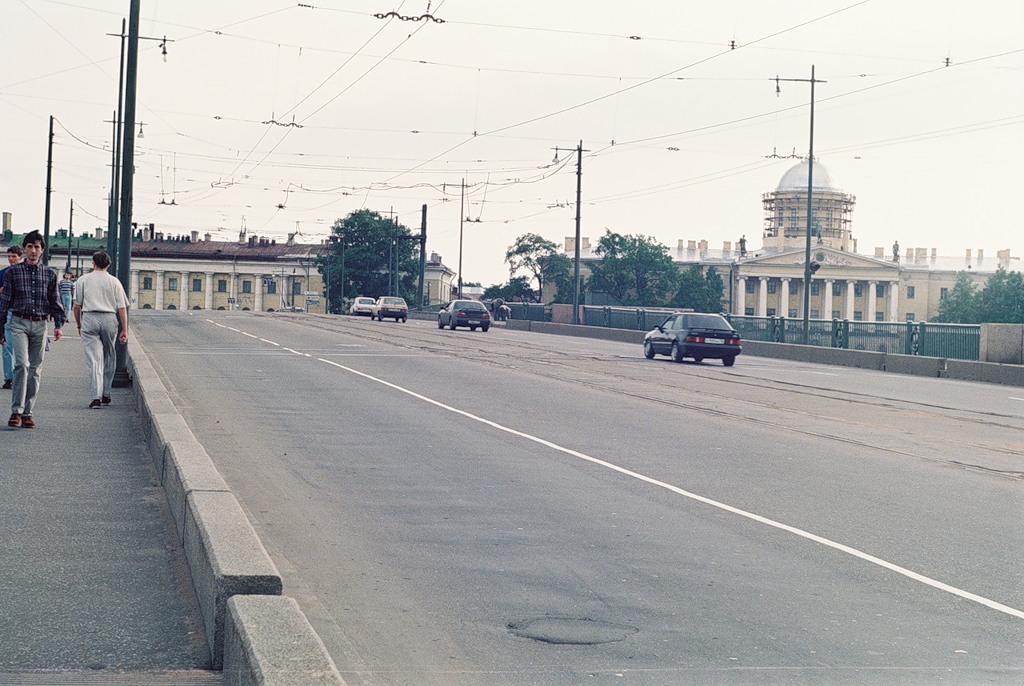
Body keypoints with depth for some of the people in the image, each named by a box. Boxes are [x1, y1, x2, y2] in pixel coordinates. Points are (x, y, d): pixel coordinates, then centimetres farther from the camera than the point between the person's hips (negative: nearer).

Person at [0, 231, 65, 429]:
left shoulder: (49, 274, 9)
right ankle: (16, 411, -15)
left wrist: (58, 325, 1)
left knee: (34, 369, 5)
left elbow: (55, 301, 13)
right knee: (22, 364, -18)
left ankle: (27, 412, 13)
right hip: (19, 323, -2)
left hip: (40, 325, 3)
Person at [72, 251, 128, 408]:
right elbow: (122, 308, 2)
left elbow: (76, 306, 7)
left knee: (93, 359, -4)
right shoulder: (114, 282, 6)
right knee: (108, 357, 14)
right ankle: (106, 395, 17)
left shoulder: (84, 280, 7)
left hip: (89, 319, -1)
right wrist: (124, 330, 5)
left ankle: (96, 397, -14)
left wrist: (79, 324, 19)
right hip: (109, 319, 1)